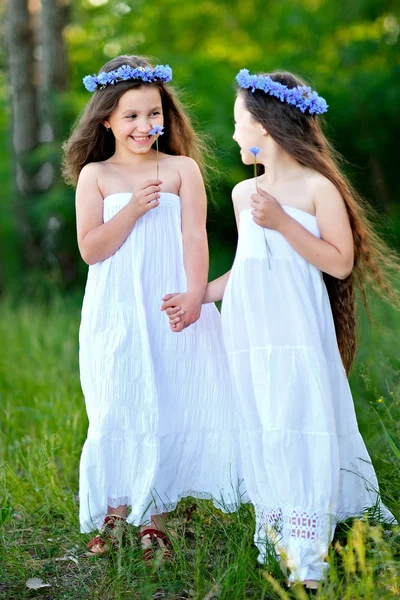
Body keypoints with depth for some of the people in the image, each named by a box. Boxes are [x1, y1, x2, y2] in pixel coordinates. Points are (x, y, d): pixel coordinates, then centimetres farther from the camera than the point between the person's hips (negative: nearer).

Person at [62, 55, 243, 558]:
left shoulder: (182, 169, 3)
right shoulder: (94, 175, 3)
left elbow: (195, 237, -4)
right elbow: (90, 249, -3)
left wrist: (194, 295, -18)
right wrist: (133, 209, -15)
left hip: (172, 312, 0)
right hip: (116, 314, 0)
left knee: (172, 411, 2)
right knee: (117, 412, 3)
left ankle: (155, 519, 13)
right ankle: (114, 515, 17)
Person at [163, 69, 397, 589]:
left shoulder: (318, 188, -6)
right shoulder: (244, 194, 13)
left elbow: (340, 263, -11)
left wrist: (282, 221, -16)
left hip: (297, 336, -6)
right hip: (248, 335, 6)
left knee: (299, 438, -8)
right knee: (259, 438, 7)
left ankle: (308, 566, -4)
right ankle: (274, 545, 14)